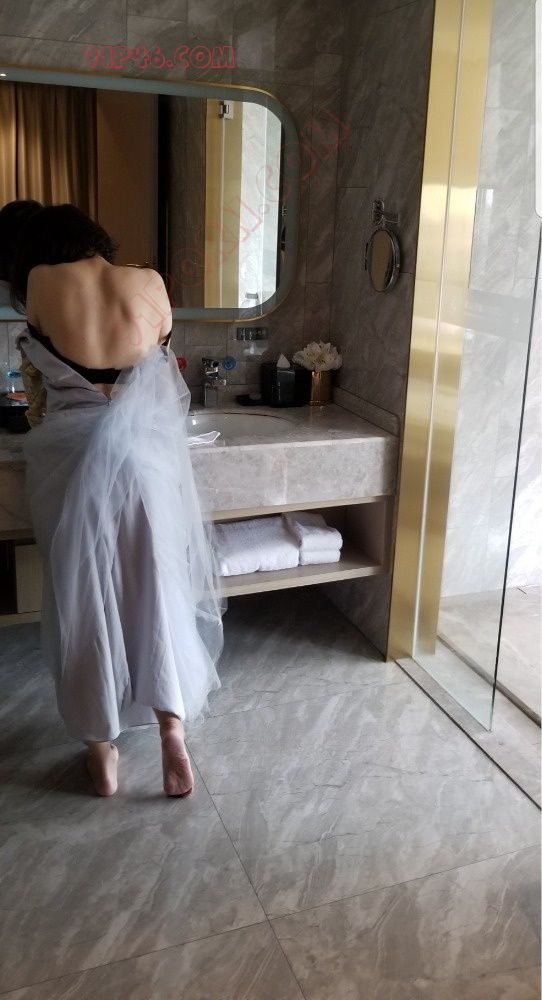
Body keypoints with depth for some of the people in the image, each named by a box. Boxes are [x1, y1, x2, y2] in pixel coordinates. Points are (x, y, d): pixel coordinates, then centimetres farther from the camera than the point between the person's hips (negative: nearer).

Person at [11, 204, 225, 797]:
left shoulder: (42, 282, -2)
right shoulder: (149, 284, 3)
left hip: (74, 461, -1)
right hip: (143, 457, 2)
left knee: (85, 603, 10)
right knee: (156, 594, 14)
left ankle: (102, 751, 21)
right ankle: (172, 733, 12)